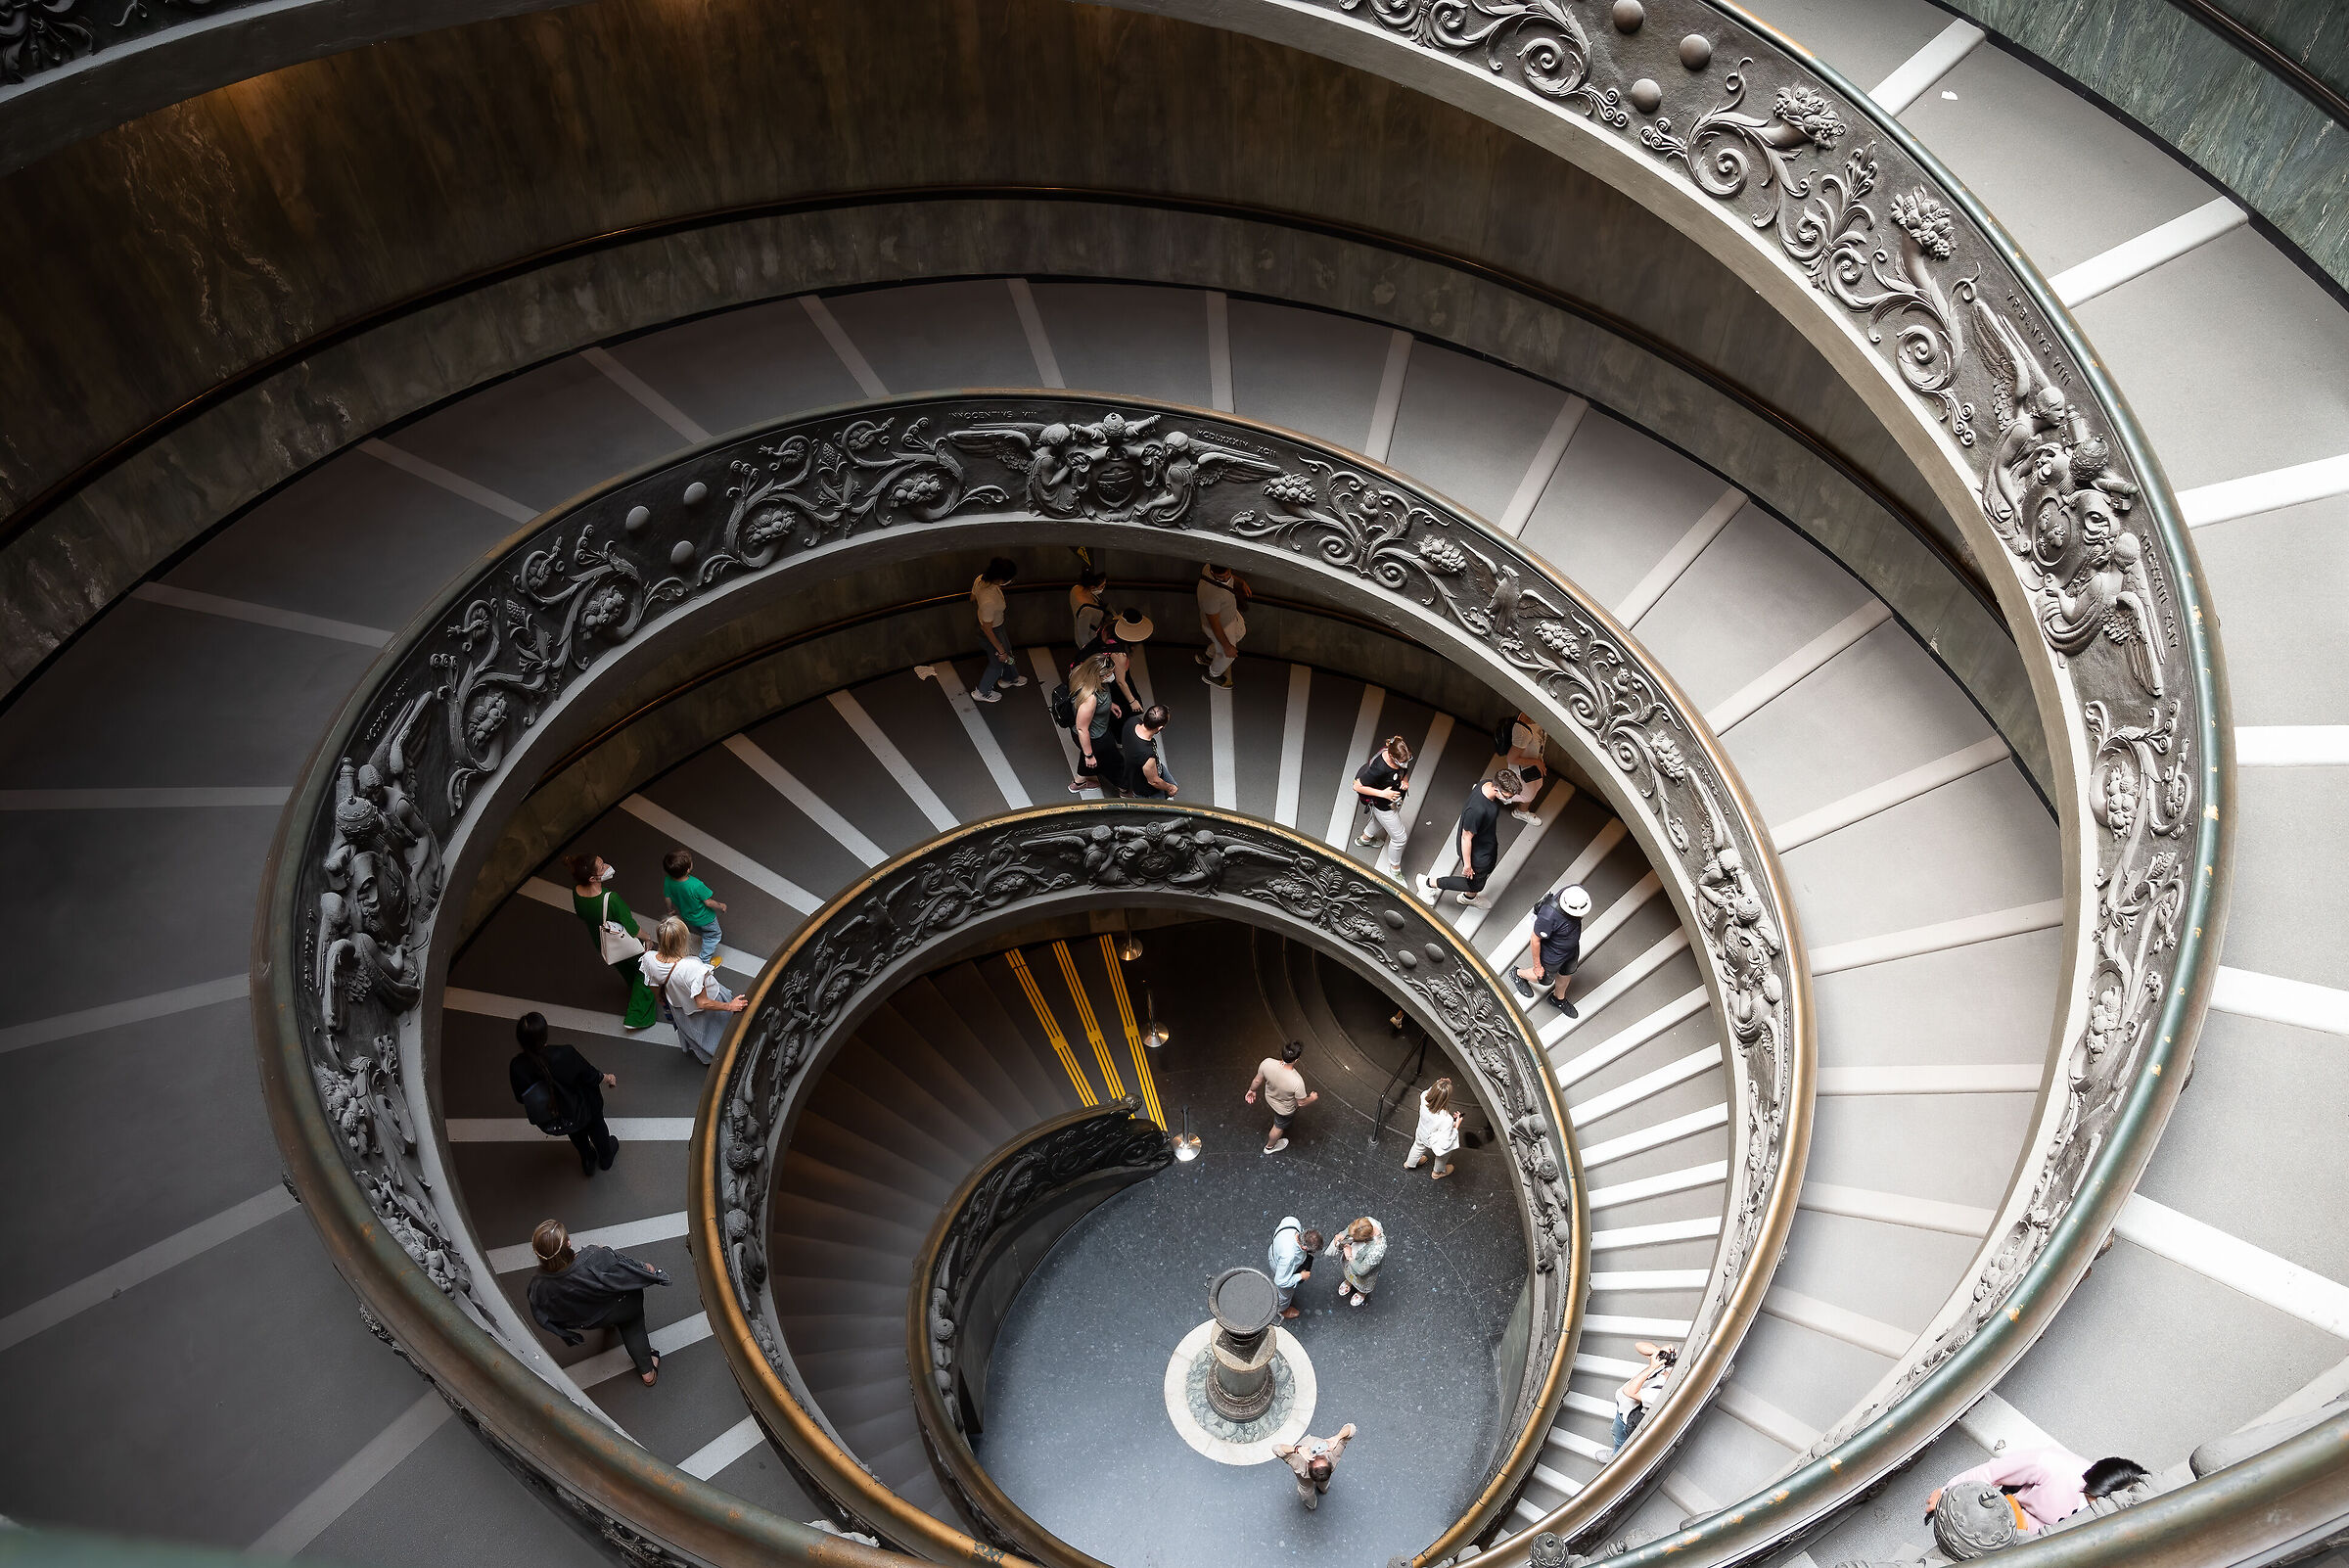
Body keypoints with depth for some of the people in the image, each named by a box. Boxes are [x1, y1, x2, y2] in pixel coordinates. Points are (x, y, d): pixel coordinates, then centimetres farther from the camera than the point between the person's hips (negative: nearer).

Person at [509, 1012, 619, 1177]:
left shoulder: (516, 1067, -25)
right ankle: (606, 1157, 49)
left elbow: (520, 1098, -5)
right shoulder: (564, 1055, -33)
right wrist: (608, 1078, 9)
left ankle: (587, 1161, 54)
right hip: (576, 1118, -3)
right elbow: (592, 1076, -14)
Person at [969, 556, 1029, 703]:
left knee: (1007, 651, 33)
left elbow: (973, 600, 0)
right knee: (997, 662, 21)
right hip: (993, 632, -8)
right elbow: (987, 630, -30)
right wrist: (1000, 651, -17)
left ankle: (1009, 678, 60)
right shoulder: (989, 601, -44)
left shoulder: (980, 579, -22)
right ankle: (982, 693, 44)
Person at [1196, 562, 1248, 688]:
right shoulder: (1210, 596, -46)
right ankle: (1212, 676, 52)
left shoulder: (1211, 566, -24)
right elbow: (1215, 625, -31)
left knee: (1240, 632, 35)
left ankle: (1206, 656, 55)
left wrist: (1240, 581, 0)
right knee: (1227, 655, 20)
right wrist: (1227, 647, -20)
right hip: (1220, 627, -8)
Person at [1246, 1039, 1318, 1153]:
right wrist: (1312, 1098, -2)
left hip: (1269, 1098, 3)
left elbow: (1257, 1080, -14)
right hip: (1285, 1109, -3)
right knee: (1279, 1127, 29)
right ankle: (1270, 1147, 58)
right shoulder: (1297, 1082, -45)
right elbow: (1301, 1103, -24)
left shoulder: (1267, 1063, -35)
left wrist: (1252, 1090, 8)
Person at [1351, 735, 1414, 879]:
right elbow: (1357, 787, -31)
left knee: (1381, 821, 36)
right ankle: (1394, 869, 33)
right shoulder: (1379, 768, -43)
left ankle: (1365, 838, 67)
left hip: (1395, 799, 7)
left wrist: (1405, 780, -18)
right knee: (1399, 838, 7)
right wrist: (1383, 793, -31)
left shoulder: (1401, 757, -22)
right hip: (1383, 806, -7)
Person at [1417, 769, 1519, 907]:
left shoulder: (1487, 783, -21)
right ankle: (1429, 882, 32)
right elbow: (1466, 838, -31)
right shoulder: (1477, 810, -45)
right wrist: (1467, 864, -17)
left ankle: (1469, 896, 63)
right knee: (1475, 884, 18)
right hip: (1477, 853, -8)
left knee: (1487, 871, 33)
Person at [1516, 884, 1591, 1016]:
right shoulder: (1548, 916, -45)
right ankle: (1519, 974, 53)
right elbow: (1535, 939, -28)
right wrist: (1537, 966, -15)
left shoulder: (1578, 891, -26)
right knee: (1546, 980, 23)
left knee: (1566, 974, 30)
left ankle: (1558, 998, 60)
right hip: (1553, 955, -6)